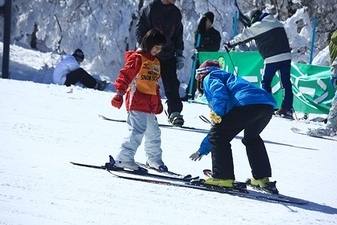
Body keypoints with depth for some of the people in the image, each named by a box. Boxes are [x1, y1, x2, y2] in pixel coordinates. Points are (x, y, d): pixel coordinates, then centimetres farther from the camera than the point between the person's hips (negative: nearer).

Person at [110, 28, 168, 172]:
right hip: (137, 102, -9)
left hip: (150, 105, 9)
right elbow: (125, 75, -14)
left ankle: (154, 159, 29)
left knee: (153, 132, 15)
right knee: (137, 131, -16)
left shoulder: (156, 62, 20)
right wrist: (119, 93, -22)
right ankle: (124, 159, -16)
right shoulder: (137, 58, -7)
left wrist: (158, 102, 27)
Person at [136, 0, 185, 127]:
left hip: (168, 56, 4)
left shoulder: (175, 13, 10)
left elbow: (178, 35, 16)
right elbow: (140, 30, -7)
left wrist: (179, 54, 9)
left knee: (172, 84, 0)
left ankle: (174, 112, 4)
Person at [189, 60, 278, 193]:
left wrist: (217, 114, -14)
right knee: (252, 138, 32)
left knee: (218, 137, 3)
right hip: (268, 106, 9)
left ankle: (223, 177, -1)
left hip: (246, 103, -9)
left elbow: (219, 91, -8)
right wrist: (202, 150, 56)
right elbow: (218, 127, 50)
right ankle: (262, 178, 31)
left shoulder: (209, 78, 21)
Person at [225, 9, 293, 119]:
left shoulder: (257, 26, 1)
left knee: (266, 82, 7)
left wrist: (230, 44, 23)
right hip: (286, 55, 6)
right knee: (286, 82, 5)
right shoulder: (278, 23, 19)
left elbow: (243, 37, 10)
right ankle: (287, 109, 2)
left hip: (272, 58, -5)